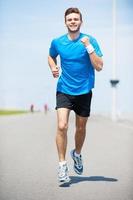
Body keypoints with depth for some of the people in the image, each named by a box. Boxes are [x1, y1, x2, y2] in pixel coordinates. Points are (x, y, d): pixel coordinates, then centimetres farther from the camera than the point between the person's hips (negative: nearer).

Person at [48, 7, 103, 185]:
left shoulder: (90, 40, -8)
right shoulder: (57, 42, -1)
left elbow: (99, 67, -14)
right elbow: (51, 56, 22)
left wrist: (88, 47, -22)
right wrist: (53, 68, 1)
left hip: (84, 91, 0)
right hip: (64, 90, 0)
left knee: (81, 128, 13)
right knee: (62, 126, -17)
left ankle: (77, 154, 42)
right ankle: (62, 165, -8)